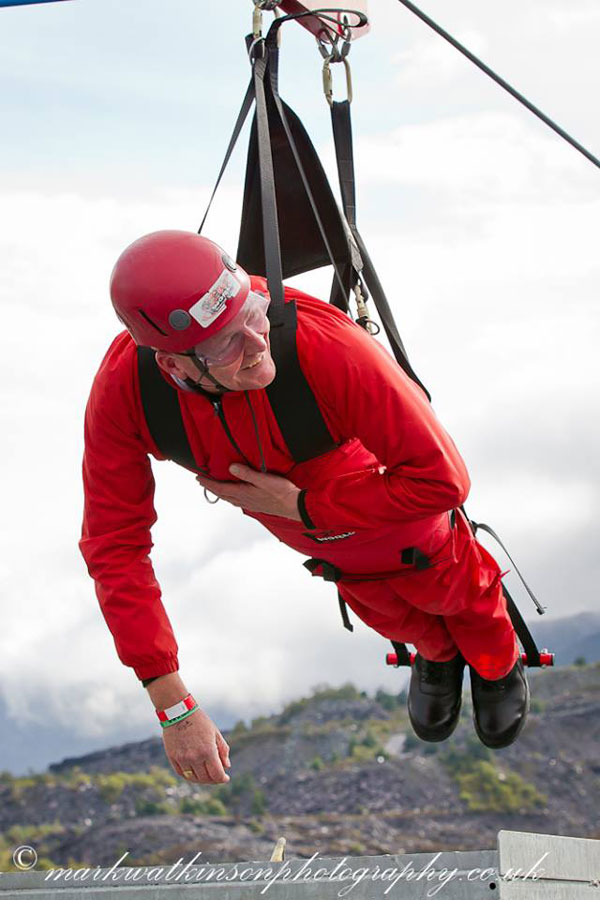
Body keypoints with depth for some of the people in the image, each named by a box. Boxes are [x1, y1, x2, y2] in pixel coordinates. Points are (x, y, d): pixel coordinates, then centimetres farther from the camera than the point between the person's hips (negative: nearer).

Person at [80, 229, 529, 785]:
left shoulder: (332, 348, -49)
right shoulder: (121, 391, -39)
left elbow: (441, 479, -40)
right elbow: (115, 546, -30)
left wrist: (300, 508, -36)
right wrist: (174, 707, -32)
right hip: (300, 522, 3)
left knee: (459, 594, 28)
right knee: (386, 611, 32)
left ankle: (499, 665, 65)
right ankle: (435, 653, 69)